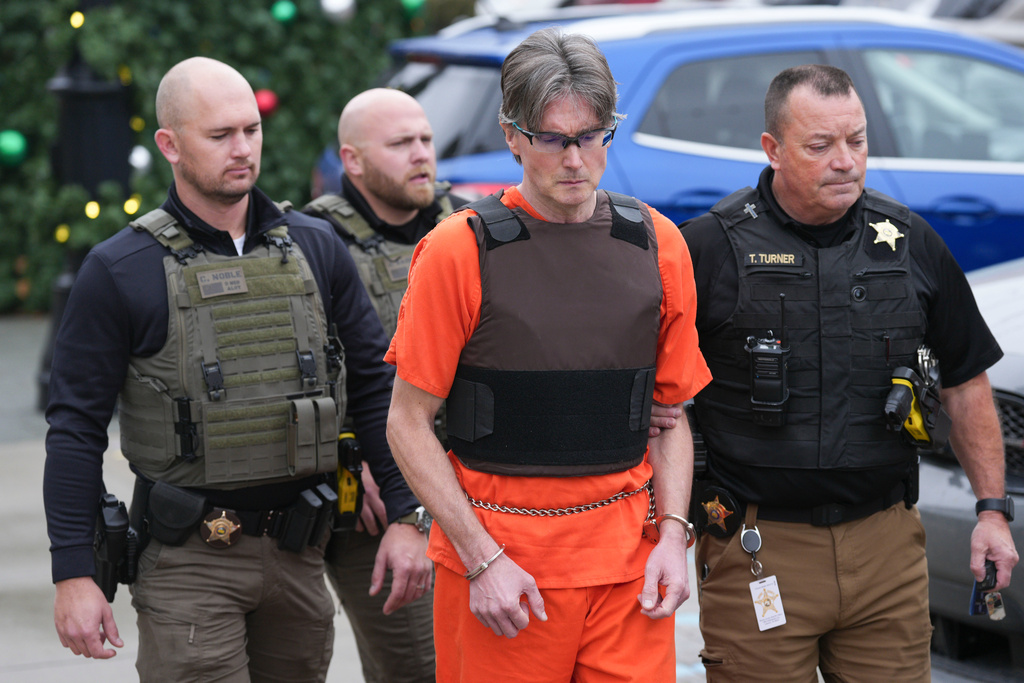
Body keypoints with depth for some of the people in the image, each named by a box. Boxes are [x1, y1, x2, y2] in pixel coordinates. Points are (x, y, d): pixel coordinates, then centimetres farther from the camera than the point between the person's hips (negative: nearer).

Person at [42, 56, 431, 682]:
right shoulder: (120, 272, -5)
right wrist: (74, 575, -8)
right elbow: (76, 428, -3)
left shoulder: (316, 249, 7)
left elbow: (375, 386, 11)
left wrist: (406, 515, 3)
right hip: (188, 559, -4)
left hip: (298, 554, 4)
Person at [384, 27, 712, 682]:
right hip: (500, 558, -3)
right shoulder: (459, 251, -5)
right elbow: (409, 425, -4)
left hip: (628, 559, 3)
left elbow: (670, 414, 13)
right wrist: (483, 560, -10)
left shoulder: (658, 246, 6)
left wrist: (673, 535, -1)